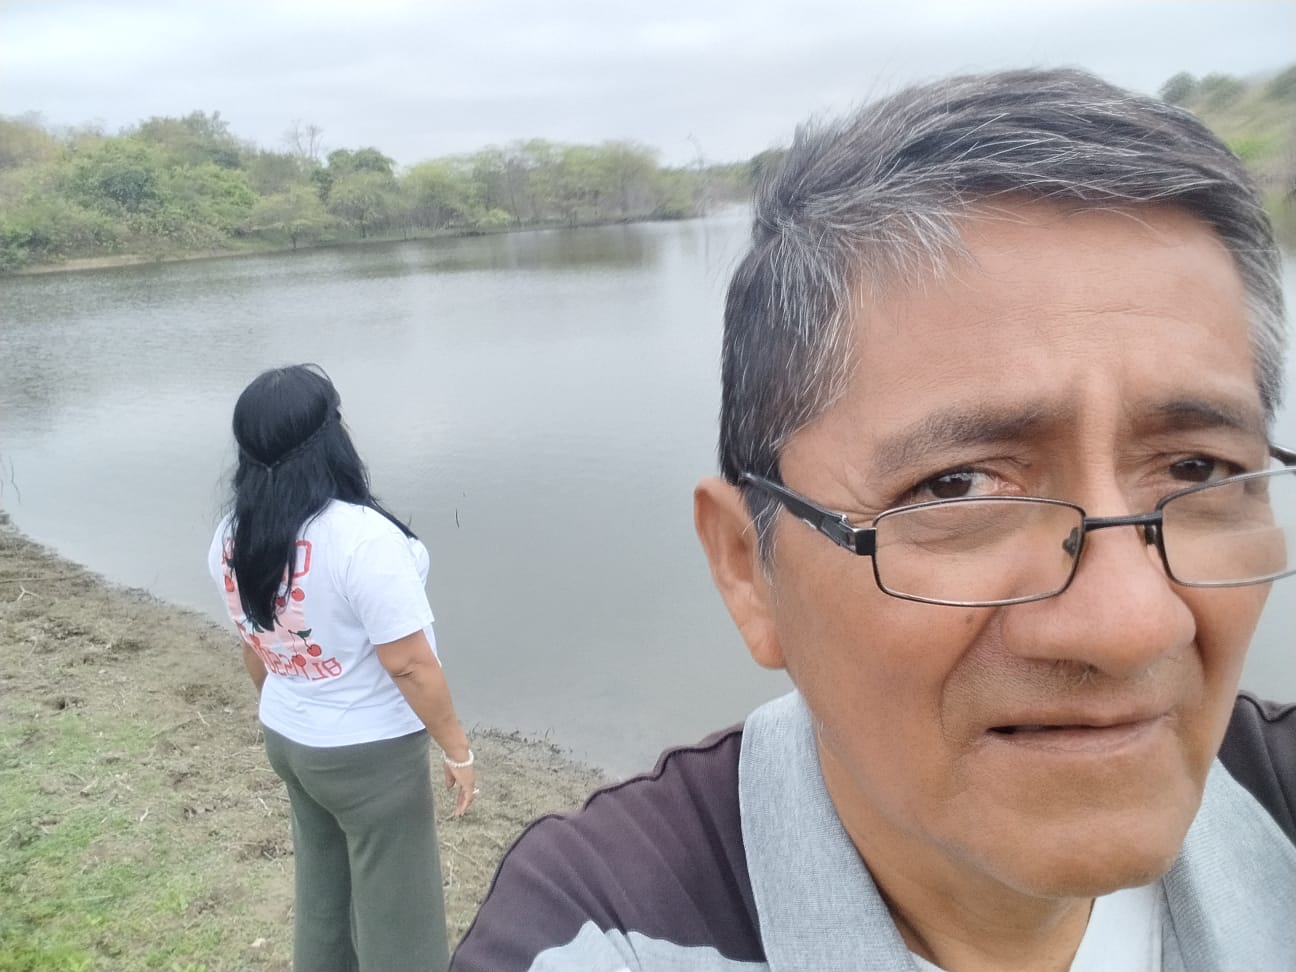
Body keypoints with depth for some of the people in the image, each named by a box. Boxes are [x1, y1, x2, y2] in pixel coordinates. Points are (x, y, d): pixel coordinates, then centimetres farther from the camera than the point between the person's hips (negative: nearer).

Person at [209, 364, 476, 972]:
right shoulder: (361, 536, -29)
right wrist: (458, 749, -12)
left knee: (322, 889, 25)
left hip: (287, 741, 7)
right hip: (372, 754, -7)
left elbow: (255, 654, 7)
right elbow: (408, 664, -24)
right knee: (396, 912, 12)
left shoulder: (231, 540, -5)